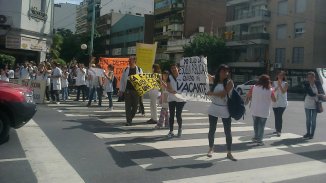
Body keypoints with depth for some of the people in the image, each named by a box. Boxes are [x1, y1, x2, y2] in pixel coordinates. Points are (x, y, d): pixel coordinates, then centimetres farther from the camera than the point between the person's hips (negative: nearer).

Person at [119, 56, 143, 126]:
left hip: (136, 90, 0)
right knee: (128, 106, -2)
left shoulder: (139, 70, 5)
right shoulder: (126, 70, 7)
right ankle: (128, 121, 2)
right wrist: (121, 90, 3)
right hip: (127, 90, 0)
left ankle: (130, 117, 28)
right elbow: (122, 80, 8)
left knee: (135, 106, 6)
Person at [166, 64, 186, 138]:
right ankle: (171, 131, 10)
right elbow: (168, 88, -4)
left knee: (178, 115, -2)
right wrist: (172, 91, -24)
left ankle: (180, 128, 22)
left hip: (180, 98, -2)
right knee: (171, 115, 2)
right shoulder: (170, 77, 4)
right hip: (171, 98, 2)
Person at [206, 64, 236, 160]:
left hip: (225, 110, -3)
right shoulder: (214, 80, 2)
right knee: (212, 130, 13)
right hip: (213, 108, 3)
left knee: (228, 132, 3)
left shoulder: (229, 82, -10)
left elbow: (223, 94, -20)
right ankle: (211, 148, 32)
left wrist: (211, 93, -14)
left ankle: (229, 153, 15)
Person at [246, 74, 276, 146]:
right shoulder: (270, 90, -10)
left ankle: (256, 137, 30)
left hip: (254, 110, 3)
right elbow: (274, 100, 0)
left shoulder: (254, 87, -6)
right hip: (264, 111, -2)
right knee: (261, 126, 7)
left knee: (256, 124, 19)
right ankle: (259, 140, 8)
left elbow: (248, 96, 3)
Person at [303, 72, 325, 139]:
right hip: (307, 104, 0)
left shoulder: (318, 83, -4)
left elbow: (321, 91, 6)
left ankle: (312, 134, 13)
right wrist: (320, 95, -18)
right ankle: (308, 133, 22)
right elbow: (310, 93, -17)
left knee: (313, 120, 3)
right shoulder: (306, 85, -8)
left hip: (315, 104, 0)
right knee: (308, 119, 9)